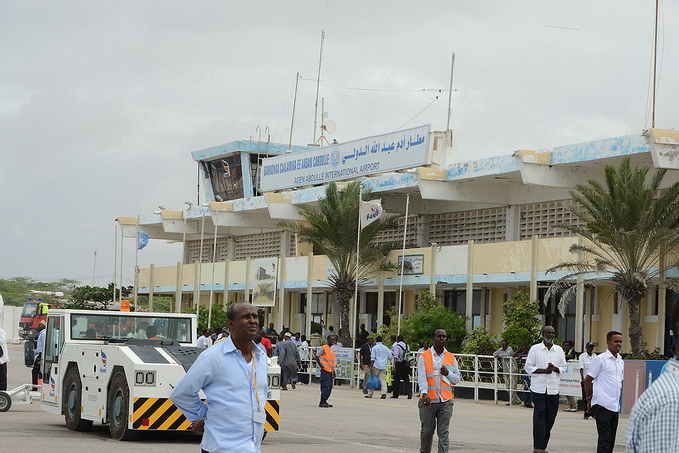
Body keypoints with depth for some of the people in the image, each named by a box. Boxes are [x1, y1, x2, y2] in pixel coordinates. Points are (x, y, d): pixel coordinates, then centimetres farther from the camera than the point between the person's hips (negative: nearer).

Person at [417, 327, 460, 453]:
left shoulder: (451, 358, 10)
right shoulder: (424, 357, 1)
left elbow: (457, 379, 14)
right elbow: (422, 377, -11)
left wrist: (448, 373, -8)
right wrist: (424, 393, -26)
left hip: (445, 401, 1)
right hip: (428, 400, -1)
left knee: (443, 432, -4)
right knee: (427, 430, 8)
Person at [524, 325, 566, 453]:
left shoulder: (559, 350, 11)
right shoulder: (535, 349, 2)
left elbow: (563, 368, 12)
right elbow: (528, 367, -1)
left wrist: (554, 369, -10)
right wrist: (544, 370, -13)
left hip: (553, 389, 3)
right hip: (538, 388, -3)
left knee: (550, 418, 4)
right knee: (539, 416, -9)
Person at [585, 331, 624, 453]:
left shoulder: (621, 362, 15)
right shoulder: (600, 359, -7)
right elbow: (588, 380, -5)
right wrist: (589, 399, -3)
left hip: (615, 406, 7)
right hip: (602, 405, -7)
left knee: (611, 440, 9)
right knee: (604, 439, -9)